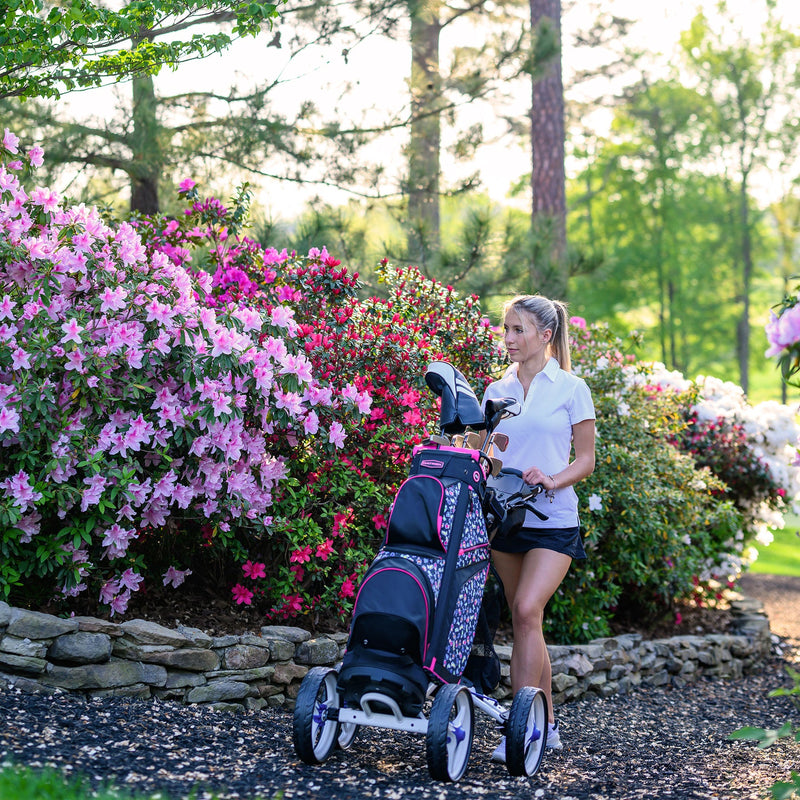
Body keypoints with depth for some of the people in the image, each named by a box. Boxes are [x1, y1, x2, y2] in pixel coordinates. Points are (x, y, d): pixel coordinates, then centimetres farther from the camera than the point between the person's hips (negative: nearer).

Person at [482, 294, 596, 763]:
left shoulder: (571, 388, -2)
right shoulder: (497, 391, 10)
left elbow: (586, 460, -1)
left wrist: (552, 480, -18)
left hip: (553, 520, -5)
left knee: (527, 610, -19)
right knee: (524, 620, 8)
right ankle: (546, 723, 20)